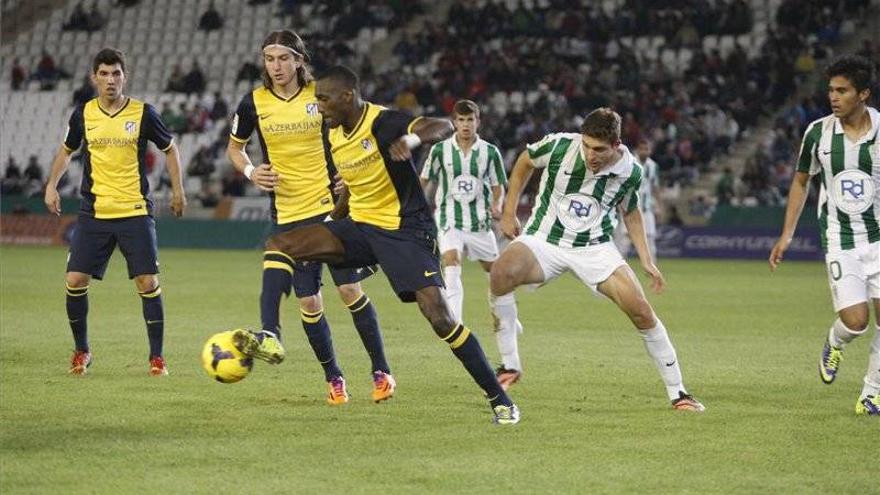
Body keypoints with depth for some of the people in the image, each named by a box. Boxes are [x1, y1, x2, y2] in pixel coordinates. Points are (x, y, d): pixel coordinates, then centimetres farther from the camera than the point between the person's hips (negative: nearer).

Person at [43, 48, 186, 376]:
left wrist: (177, 189, 5)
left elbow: (169, 149, 11)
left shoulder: (143, 113, -3)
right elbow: (67, 150, 20)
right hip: (94, 213, 2)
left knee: (148, 282, -8)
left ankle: (157, 357, 4)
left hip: (136, 212, -2)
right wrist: (52, 185, 10)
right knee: (75, 281, -4)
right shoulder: (83, 114, 3)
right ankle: (81, 351, 15)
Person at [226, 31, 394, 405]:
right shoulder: (254, 103, -1)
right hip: (288, 215, 2)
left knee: (349, 289, -7)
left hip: (332, 207, -2)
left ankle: (381, 370, 8)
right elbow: (234, 147, 15)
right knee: (309, 301, 0)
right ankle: (333, 378, 17)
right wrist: (250, 171, -6)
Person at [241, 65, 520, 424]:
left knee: (439, 316, -17)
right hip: (359, 226, 7)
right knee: (278, 246, -11)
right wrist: (332, 223, 27)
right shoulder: (334, 137, 7)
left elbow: (445, 126, -33)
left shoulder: (383, 122, -17)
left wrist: (413, 138, -52)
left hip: (406, 229, -7)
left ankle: (498, 398, -5)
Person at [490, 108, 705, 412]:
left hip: (594, 247, 2)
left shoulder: (630, 171, -10)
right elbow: (524, 162, 6)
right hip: (543, 239, -2)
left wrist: (646, 260, 8)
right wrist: (509, 213, 5)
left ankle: (677, 393, 7)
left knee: (641, 311, -11)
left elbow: (630, 210, 12)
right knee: (503, 272, -34)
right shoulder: (559, 146, -17)